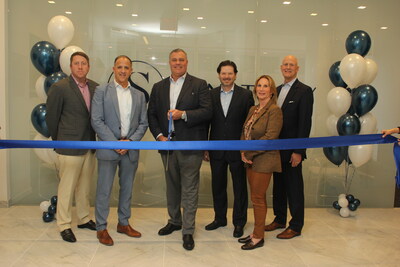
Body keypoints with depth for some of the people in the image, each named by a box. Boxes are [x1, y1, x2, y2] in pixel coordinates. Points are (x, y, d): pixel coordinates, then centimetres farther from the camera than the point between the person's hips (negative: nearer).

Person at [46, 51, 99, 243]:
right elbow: (51, 117, -3)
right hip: (69, 148, -5)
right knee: (67, 188, 4)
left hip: (89, 146, 5)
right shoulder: (59, 88, -9)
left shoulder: (95, 87, 5)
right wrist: (59, 142, 5)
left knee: (84, 187, 16)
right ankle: (64, 225, 17)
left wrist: (94, 140, 9)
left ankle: (84, 219, 30)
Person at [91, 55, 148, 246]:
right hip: (108, 148, -3)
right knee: (104, 190, 2)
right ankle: (101, 228, 16)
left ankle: (123, 223, 28)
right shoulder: (102, 91, 0)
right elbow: (96, 121, -7)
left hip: (130, 149, 4)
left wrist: (130, 141, -9)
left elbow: (143, 123, 7)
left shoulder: (139, 95, 10)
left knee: (127, 188, 13)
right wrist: (115, 143, -14)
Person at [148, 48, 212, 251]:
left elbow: (207, 112, -8)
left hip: (190, 145, -4)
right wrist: (159, 135, -3)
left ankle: (188, 231, 10)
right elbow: (152, 114, 10)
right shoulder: (158, 87, 12)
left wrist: (183, 114, -19)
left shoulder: (199, 85, 0)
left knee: (189, 190, 0)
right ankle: (174, 221, 35)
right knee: (171, 186, 17)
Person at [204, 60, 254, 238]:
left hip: (238, 149, -2)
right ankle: (220, 218, 31)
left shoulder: (246, 95, -3)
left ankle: (239, 222, 23)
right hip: (216, 149, 3)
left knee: (239, 187, 8)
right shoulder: (211, 95, 4)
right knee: (217, 185, 13)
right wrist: (205, 148, 4)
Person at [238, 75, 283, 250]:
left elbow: (270, 137, -19)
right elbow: (244, 132, 13)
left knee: (257, 198, -1)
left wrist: (249, 152, -14)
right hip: (251, 160, 7)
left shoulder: (274, 110, -12)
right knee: (257, 197, 14)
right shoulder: (253, 110, 12)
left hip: (264, 159, -7)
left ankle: (258, 237, 13)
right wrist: (243, 152, -2)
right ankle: (256, 232, 25)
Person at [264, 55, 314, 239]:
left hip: (292, 149, -7)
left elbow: (305, 123, -14)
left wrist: (298, 151, -18)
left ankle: (296, 226, 17)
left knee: (294, 187, 3)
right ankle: (279, 219, 31)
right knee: (278, 185, 16)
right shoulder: (277, 90, 13)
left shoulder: (304, 91, -9)